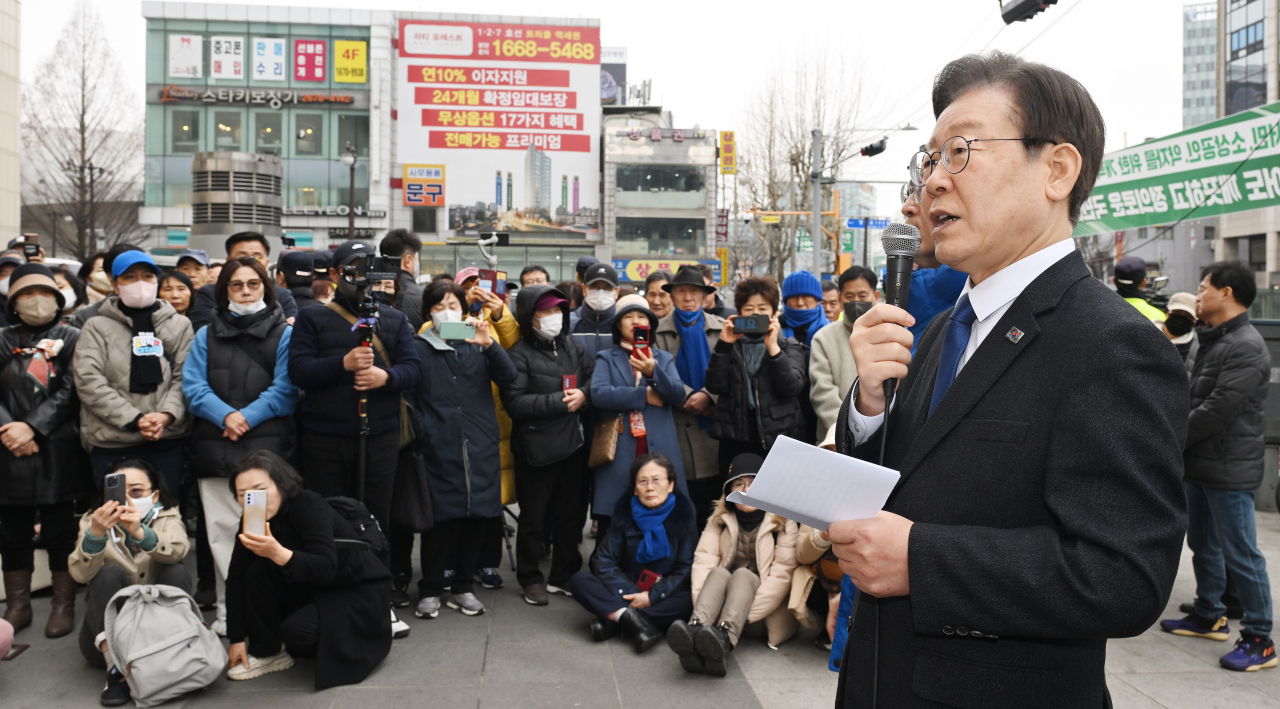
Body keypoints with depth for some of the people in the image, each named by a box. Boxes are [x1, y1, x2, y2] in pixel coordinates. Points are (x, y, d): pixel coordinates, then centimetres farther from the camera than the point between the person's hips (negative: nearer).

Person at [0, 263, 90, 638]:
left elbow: (70, 391, -5)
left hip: (58, 450, -2)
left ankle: (64, 605, 13)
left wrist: (32, 427, -13)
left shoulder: (71, 338, 4)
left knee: (60, 530, 3)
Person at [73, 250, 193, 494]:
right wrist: (135, 419, -13)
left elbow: (184, 377, 4)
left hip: (169, 440, 1)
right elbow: (89, 382, -4)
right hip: (111, 444, -1)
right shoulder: (96, 327, 7)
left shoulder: (180, 325, 12)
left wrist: (166, 414, -14)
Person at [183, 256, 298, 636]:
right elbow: (193, 386, 6)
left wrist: (247, 417, -14)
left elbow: (285, 389, -1)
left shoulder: (284, 334, 9)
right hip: (214, 446, 3)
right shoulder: (207, 335, 17)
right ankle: (228, 610, 10)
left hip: (267, 447, -2)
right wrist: (225, 415, -11)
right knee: (222, 531, 2)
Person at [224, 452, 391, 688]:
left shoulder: (309, 506, -26)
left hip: (359, 591, -7)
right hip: (315, 591, 7)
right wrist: (237, 638, -7)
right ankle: (267, 652, 0)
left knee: (296, 631, -28)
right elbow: (236, 578, -3)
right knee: (256, 573, -13)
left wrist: (279, 553, -51)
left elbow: (326, 569, -36)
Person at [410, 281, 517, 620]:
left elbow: (508, 377, -1)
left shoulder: (476, 345, 13)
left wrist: (489, 344, -15)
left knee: (476, 516, 6)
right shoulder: (419, 348, 7)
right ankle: (430, 591, 12)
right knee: (441, 519, -3)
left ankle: (462, 588, 20)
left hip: (479, 448, 3)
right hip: (439, 449, -3)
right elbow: (408, 394, 3)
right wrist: (420, 433, -7)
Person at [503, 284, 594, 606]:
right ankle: (530, 579, 23)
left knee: (571, 514, 15)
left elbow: (593, 374, 11)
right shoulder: (521, 354, -10)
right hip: (537, 449, -5)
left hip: (574, 444, 6)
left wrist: (583, 395, -10)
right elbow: (514, 402, -19)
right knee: (534, 518, 7)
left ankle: (565, 576, 30)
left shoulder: (571, 344, 8)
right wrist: (559, 401, -19)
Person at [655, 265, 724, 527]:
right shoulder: (660, 331, 7)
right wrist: (690, 399, -9)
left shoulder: (720, 329, 9)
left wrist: (707, 395, -13)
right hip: (679, 424, -1)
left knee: (717, 492, 0)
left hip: (716, 421, 1)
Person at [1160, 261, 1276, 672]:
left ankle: (1260, 640, 8)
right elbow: (1184, 388, 15)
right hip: (1200, 464, 10)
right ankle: (1209, 617, 33)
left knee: (1240, 554, -2)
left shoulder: (1246, 348, -18)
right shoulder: (1211, 342, 14)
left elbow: (1218, 410, -23)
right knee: (1203, 545, 19)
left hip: (1229, 468, -10)